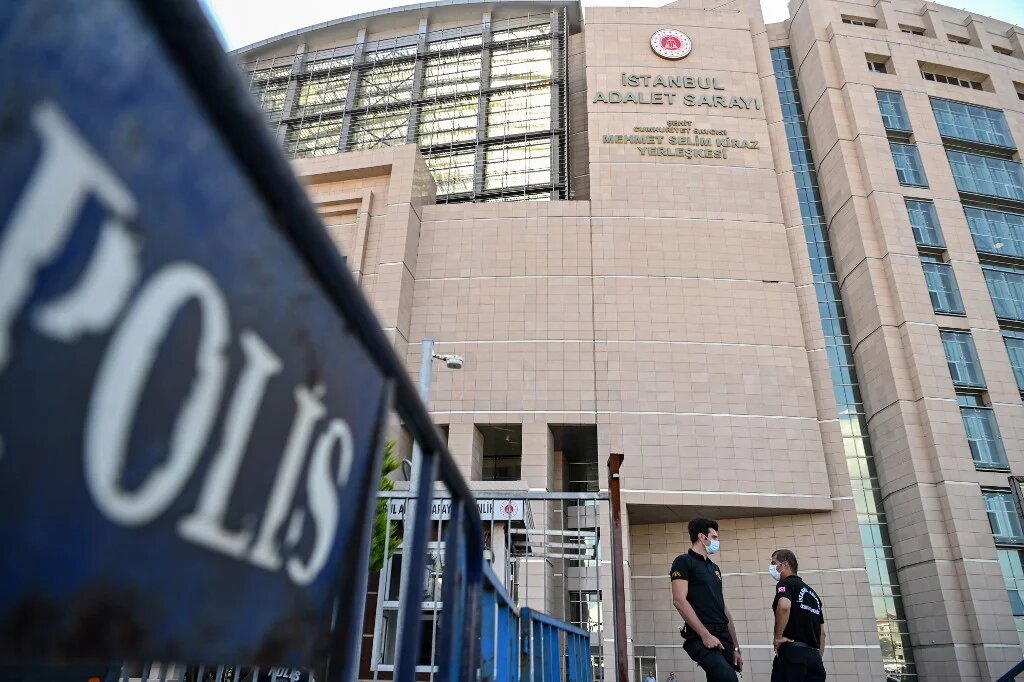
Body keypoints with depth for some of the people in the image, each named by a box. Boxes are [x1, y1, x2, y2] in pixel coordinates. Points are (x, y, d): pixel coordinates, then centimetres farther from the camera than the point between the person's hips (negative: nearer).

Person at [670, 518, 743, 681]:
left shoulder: (714, 568, 23)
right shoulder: (684, 562, -1)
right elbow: (679, 601, -12)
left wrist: (735, 647, 17)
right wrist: (705, 635, -17)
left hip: (723, 637, 8)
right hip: (701, 638, -8)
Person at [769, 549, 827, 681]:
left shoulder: (786, 583, -2)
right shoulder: (812, 593, 23)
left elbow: (784, 606, -25)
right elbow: (822, 633, 21)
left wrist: (778, 637, -16)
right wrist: (817, 658, 22)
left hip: (793, 652, -8)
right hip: (814, 656, 8)